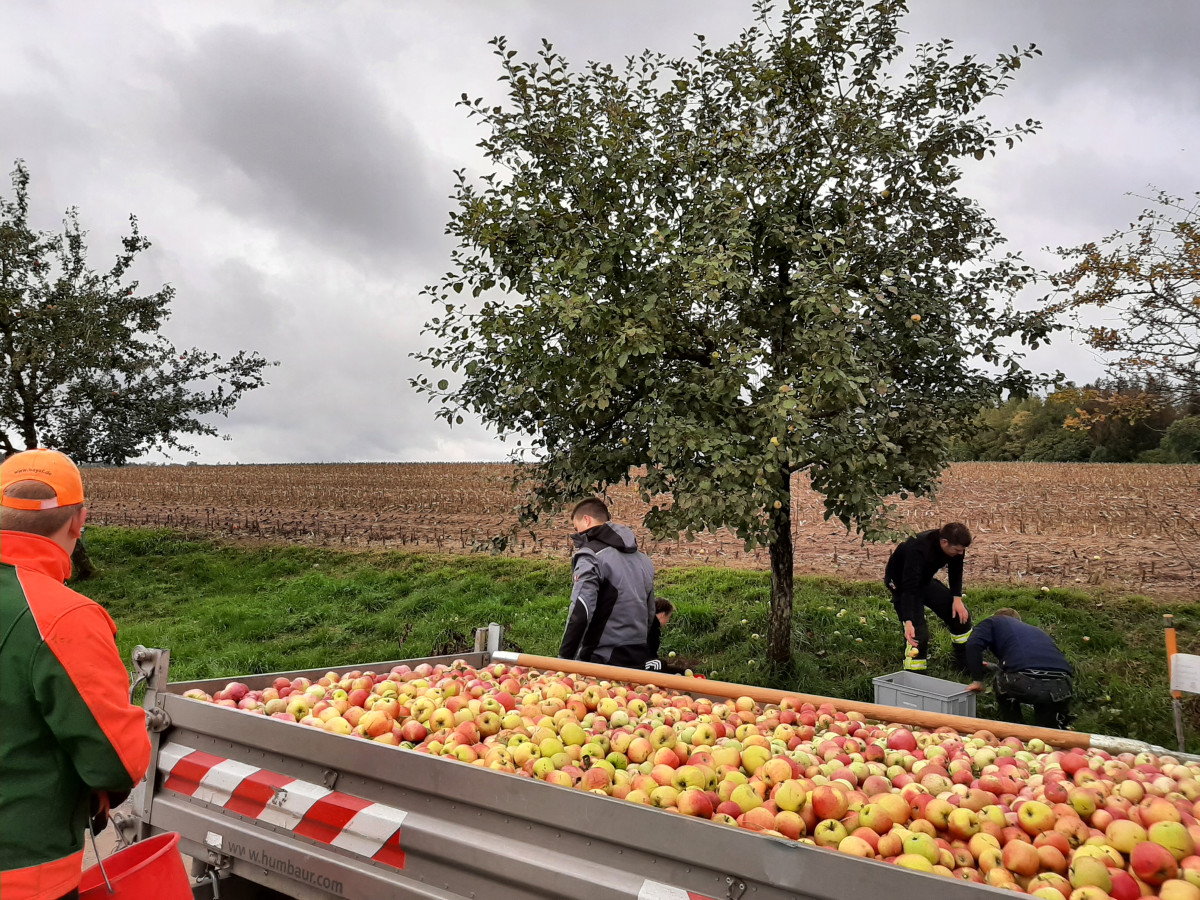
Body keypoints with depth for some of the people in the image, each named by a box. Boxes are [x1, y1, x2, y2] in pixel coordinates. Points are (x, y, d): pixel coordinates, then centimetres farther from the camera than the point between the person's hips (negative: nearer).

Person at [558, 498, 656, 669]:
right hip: (638, 659, 8)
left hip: (603, 659, -8)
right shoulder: (643, 559, 16)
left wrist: (564, 657, -18)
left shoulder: (591, 554, -11)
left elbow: (580, 612, -21)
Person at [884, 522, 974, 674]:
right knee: (918, 632, -21)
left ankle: (966, 665, 24)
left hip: (925, 580, 7)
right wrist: (908, 622, -51)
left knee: (961, 615, 5)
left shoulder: (955, 546, -19)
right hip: (901, 583, -7)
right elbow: (909, 588, -43)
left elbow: (955, 572, 0)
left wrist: (957, 598, -14)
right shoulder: (919, 550, -40)